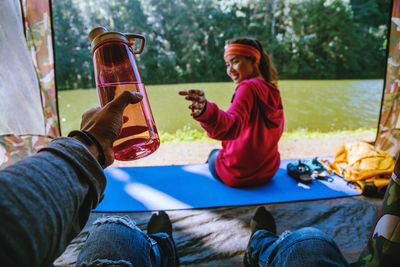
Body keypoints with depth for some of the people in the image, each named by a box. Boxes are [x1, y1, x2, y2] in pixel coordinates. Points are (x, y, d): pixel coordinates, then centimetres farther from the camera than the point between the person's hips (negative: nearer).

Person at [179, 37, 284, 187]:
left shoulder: (248, 87, -23)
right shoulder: (273, 91, 0)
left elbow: (234, 123, -41)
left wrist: (206, 111, -61)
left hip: (239, 175, -6)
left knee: (213, 155, 29)